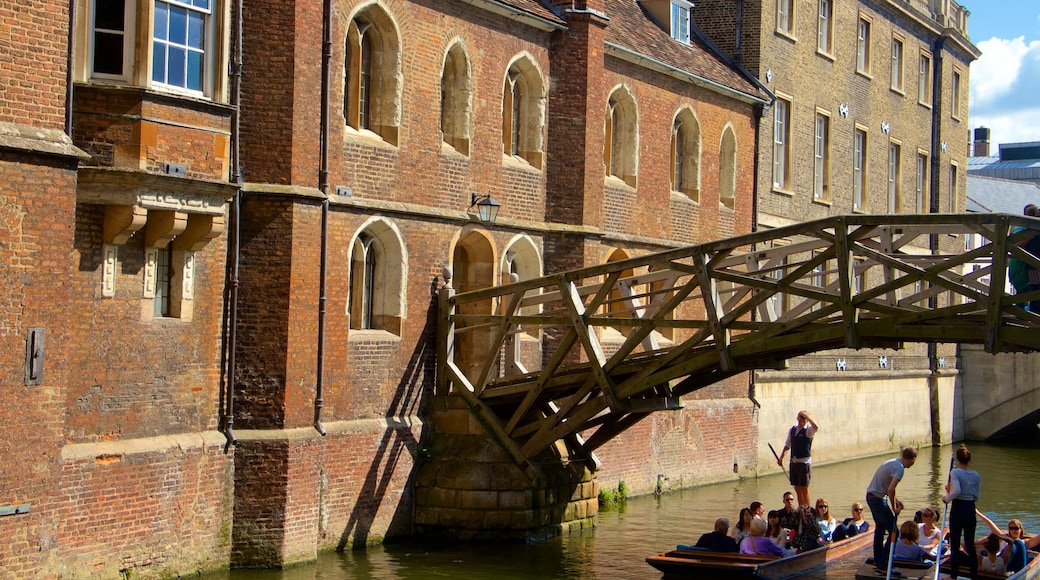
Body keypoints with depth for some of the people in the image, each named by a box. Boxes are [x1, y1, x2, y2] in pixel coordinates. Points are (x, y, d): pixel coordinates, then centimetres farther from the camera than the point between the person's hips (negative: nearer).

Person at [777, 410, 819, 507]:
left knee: (804, 488, -4)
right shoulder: (792, 430, 11)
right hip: (794, 462, 6)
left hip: (804, 462, -6)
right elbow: (787, 445, 18)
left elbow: (816, 427, -31)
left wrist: (806, 415, -26)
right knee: (797, 488, 11)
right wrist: (781, 457, 12)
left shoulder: (808, 431, -8)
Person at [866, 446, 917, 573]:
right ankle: (883, 566, -6)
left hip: (870, 496, 10)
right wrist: (894, 508, -14)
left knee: (880, 529, 25)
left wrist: (896, 500, 14)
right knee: (893, 532, -6)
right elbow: (890, 489, -26)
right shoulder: (899, 468, -18)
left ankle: (878, 562, 36)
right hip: (878, 499, -10)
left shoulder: (893, 462, 11)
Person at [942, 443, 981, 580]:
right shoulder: (976, 475, 4)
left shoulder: (955, 472, -12)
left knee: (955, 544, 5)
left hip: (958, 509, -4)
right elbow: (976, 496, 9)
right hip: (971, 510, 4)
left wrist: (947, 498, -8)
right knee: (970, 544, 12)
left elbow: (956, 491, -25)